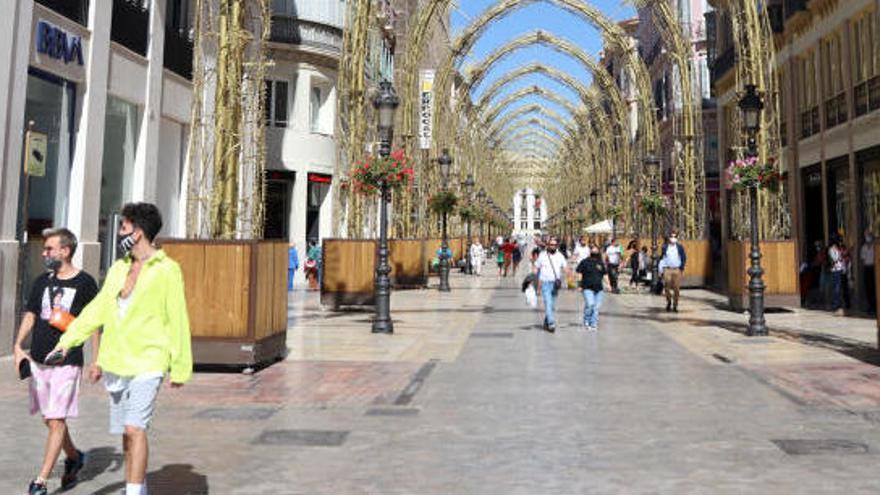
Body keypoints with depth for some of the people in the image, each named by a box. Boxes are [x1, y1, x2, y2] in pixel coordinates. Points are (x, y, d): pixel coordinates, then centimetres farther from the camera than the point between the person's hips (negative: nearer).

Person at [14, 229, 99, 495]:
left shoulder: (85, 282, -5)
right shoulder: (42, 281, 9)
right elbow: (30, 315, 10)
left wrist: (96, 360, -3)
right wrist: (18, 346, -6)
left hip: (67, 361, -6)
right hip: (38, 360, 6)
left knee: (56, 421, -7)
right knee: (50, 420, 14)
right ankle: (74, 457, 36)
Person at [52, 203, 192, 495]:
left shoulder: (167, 270, -8)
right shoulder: (118, 268, 11)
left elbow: (178, 321, -9)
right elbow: (96, 309, 12)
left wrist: (180, 367, -9)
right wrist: (68, 340, 0)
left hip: (148, 364, -7)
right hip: (116, 363, 7)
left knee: (135, 429, -15)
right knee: (127, 432, 13)